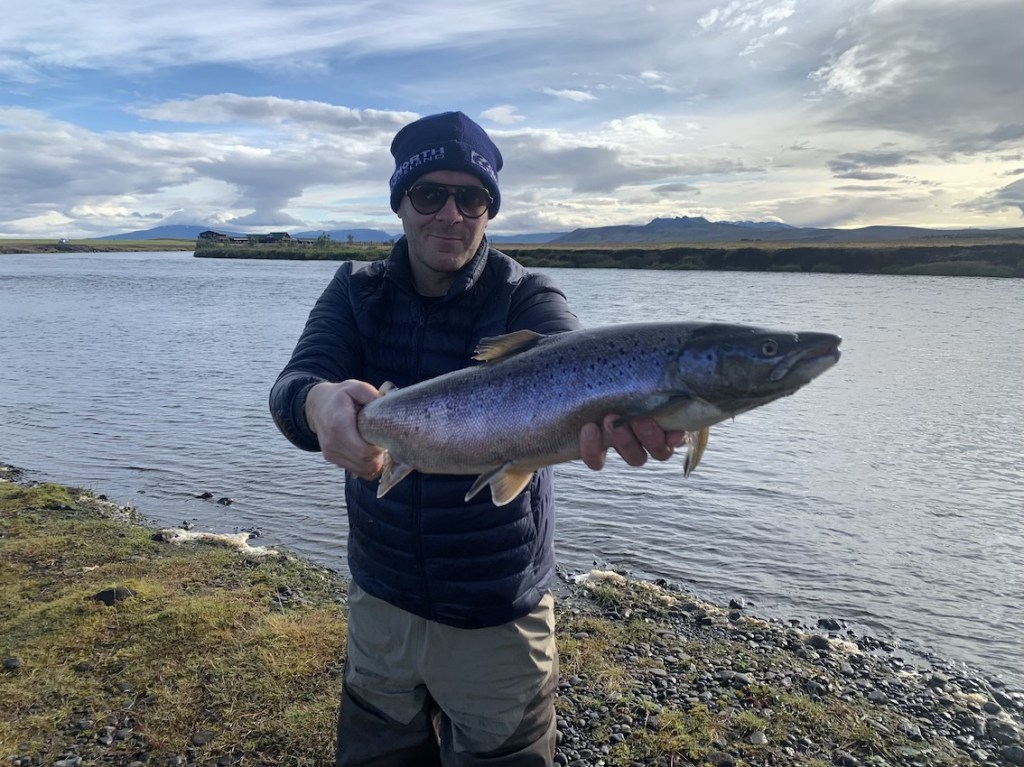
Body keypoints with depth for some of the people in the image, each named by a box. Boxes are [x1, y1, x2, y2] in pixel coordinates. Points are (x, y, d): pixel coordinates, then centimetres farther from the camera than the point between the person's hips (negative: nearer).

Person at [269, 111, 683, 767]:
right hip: (381, 605, 3)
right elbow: (294, 381, -20)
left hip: (499, 621, -2)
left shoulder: (528, 301, -13)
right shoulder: (357, 292, -4)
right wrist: (319, 403, -45)